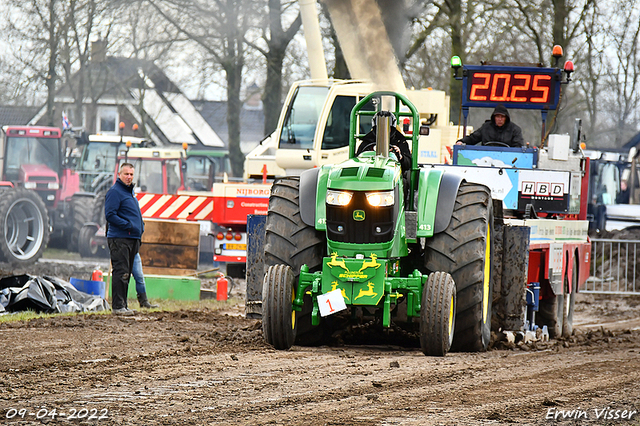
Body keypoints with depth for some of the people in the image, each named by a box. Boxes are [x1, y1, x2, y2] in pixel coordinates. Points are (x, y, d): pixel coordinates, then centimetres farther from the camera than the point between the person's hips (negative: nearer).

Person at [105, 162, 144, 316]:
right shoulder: (114, 192, -9)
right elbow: (110, 215, -16)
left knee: (126, 273, 11)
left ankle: (123, 305, 15)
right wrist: (129, 225, -18)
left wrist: (140, 228, 12)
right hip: (119, 238, -9)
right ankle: (118, 306, -11)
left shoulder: (130, 191, 20)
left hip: (132, 239, 9)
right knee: (121, 272, -11)